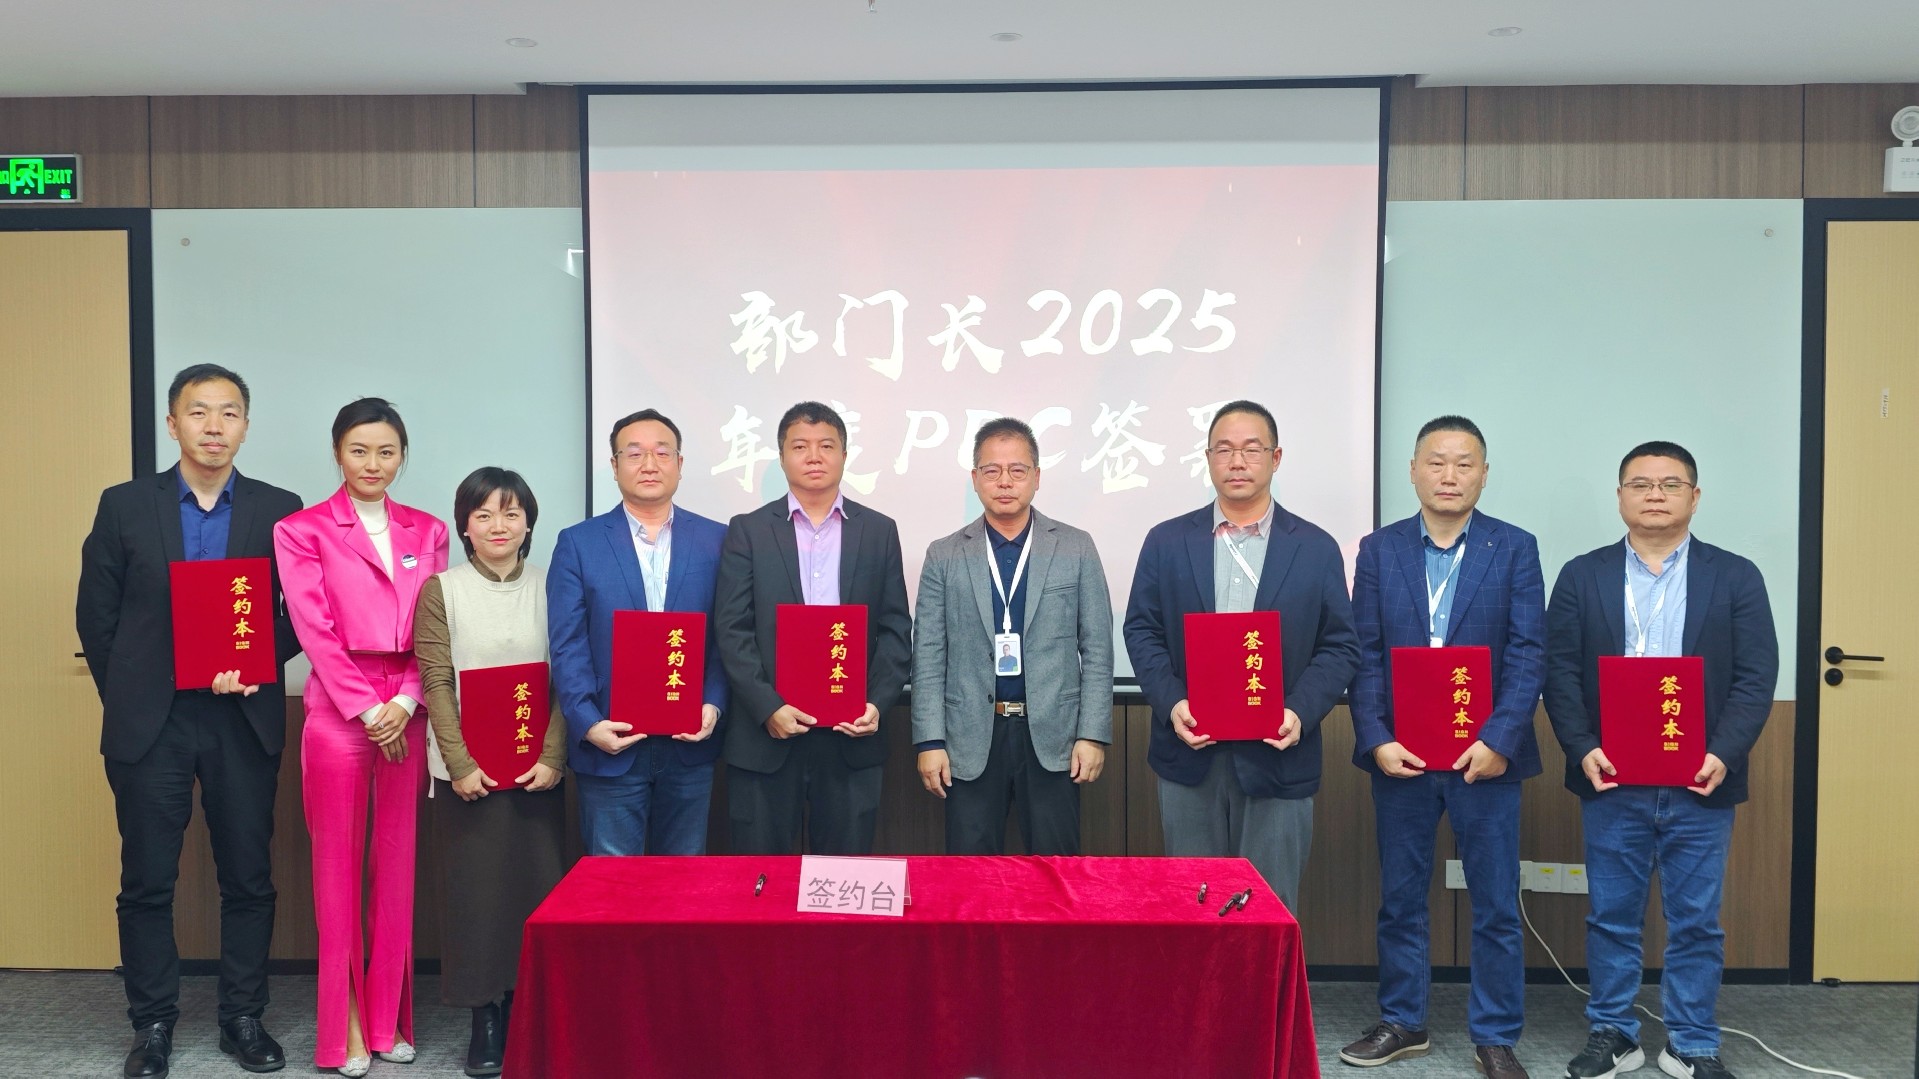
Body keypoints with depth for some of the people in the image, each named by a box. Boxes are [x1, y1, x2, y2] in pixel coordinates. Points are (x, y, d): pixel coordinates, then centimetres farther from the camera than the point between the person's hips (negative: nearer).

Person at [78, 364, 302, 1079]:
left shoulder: (279, 510, 4)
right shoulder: (124, 506, 4)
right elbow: (96, 615, 6)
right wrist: (129, 697, 4)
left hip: (245, 722, 0)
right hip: (148, 724, 0)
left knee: (249, 880, 6)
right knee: (147, 882, 7)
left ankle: (243, 1019, 19)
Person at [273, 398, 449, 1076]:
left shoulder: (427, 532, 11)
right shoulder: (303, 530, 2)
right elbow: (315, 629, -5)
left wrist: (405, 702, -8)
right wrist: (367, 710, -10)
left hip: (404, 715, 3)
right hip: (337, 711, -3)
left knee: (396, 866, 8)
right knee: (339, 866, 3)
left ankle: (388, 1016, 18)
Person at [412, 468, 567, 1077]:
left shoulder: (550, 587, 4)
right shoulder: (441, 590, 1)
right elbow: (436, 683, -3)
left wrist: (553, 757, -8)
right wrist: (461, 764, -11)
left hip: (537, 767, 1)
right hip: (467, 769, -1)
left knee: (539, 883, 2)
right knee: (476, 887, 3)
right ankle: (485, 1019, 14)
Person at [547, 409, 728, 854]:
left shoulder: (716, 540, 4)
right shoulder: (578, 543, 2)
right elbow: (568, 645, -3)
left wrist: (713, 705, -10)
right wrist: (588, 723, -13)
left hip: (689, 747, 1)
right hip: (609, 746, -1)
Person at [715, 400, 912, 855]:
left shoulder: (879, 531, 8)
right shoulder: (748, 530, 4)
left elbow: (896, 630, 6)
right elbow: (733, 632, -2)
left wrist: (877, 703, -8)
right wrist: (768, 708, -12)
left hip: (851, 734, 1)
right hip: (767, 733, -1)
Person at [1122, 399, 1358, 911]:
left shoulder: (1316, 548, 3)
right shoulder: (1166, 542, 6)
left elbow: (1340, 645, 2)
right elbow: (1141, 632, 5)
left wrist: (1301, 713, -13)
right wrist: (1171, 704, -10)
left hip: (1278, 756, -1)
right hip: (1189, 754, 1)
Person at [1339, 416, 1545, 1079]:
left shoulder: (1515, 549, 1)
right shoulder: (1380, 550, 5)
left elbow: (1527, 656, -5)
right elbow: (1365, 656, 0)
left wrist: (1498, 740, -15)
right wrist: (1377, 741, -10)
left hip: (1485, 754, -1)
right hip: (1400, 753, 1)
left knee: (1495, 904, 6)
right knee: (1400, 899, 11)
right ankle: (1402, 1023, 26)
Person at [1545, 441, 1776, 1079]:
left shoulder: (1736, 577, 4)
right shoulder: (1582, 576, 5)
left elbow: (1756, 678, -2)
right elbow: (1560, 672, 0)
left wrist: (1724, 754, -15)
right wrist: (1582, 750, -13)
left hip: (1701, 784, 0)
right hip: (1611, 781, 0)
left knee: (1697, 923, 8)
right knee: (1612, 917, 9)